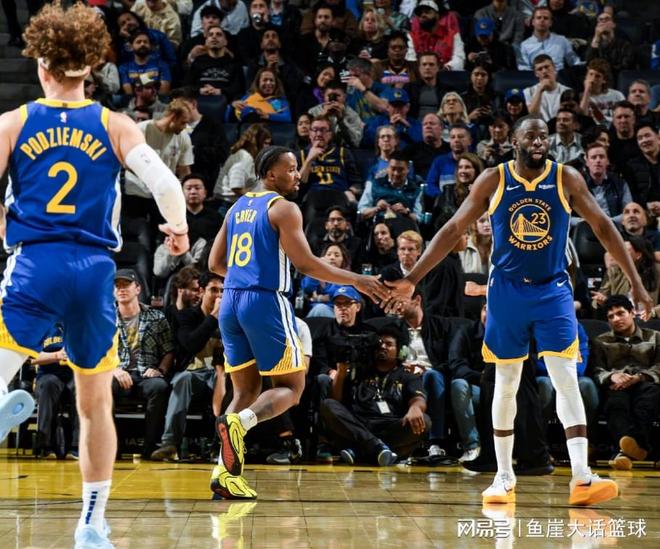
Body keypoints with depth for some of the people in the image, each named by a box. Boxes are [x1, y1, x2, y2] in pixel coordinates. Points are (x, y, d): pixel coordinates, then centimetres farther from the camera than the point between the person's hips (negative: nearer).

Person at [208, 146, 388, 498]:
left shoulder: (237, 207, 17)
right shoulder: (283, 208, -5)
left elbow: (216, 264, 19)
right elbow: (305, 263, -12)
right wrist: (356, 281, -5)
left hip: (231, 302, 7)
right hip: (266, 301, -7)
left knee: (245, 390, 13)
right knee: (290, 387, 2)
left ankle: (226, 472, 0)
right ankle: (239, 422, -25)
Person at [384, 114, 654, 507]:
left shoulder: (567, 180, -3)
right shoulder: (493, 181, -3)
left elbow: (604, 228, 1)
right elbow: (453, 230, -1)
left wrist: (636, 282, -4)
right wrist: (412, 279, -6)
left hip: (553, 291, -1)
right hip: (507, 291, 1)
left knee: (566, 379, -11)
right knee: (506, 383, 6)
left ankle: (582, 478, -17)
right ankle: (504, 477, 17)